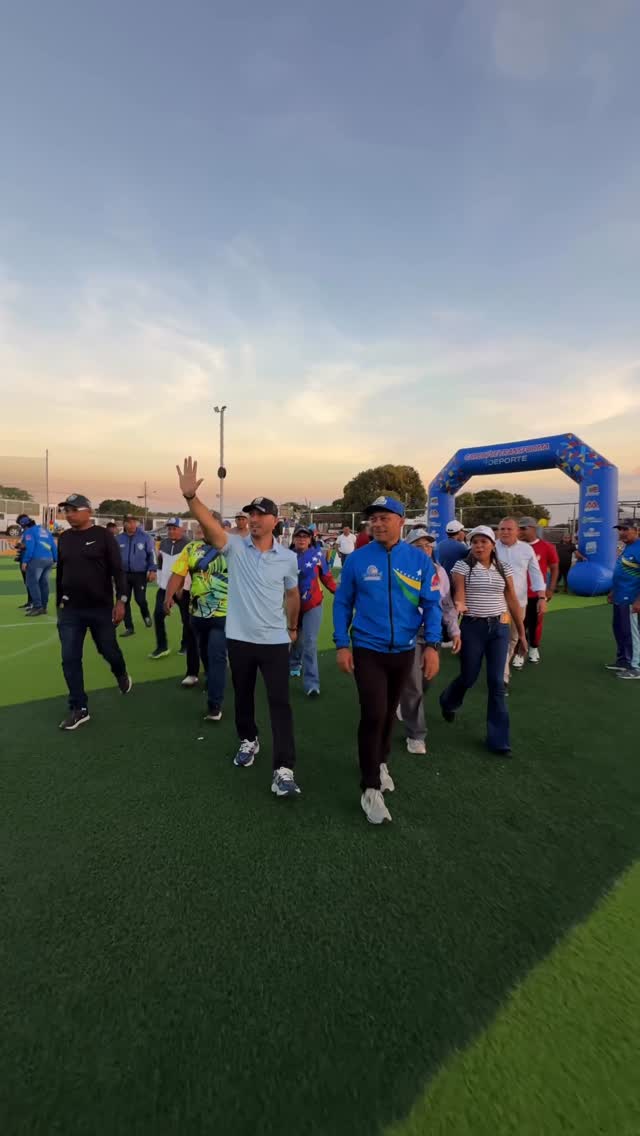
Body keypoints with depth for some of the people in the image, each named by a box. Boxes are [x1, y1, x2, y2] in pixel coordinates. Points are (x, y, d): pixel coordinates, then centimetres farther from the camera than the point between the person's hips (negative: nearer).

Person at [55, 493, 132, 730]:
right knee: (70, 659, 2)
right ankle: (79, 709, 15)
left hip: (101, 608, -4)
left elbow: (117, 570, -9)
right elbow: (60, 573, 15)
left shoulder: (103, 536, -6)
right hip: (70, 610, 4)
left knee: (109, 651, 8)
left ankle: (121, 674, 42)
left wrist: (120, 600, -16)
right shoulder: (64, 538, 8)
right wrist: (59, 604, 17)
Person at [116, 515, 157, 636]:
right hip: (124, 574, 3)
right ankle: (129, 627, 16)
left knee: (140, 599, -4)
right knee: (124, 601, 5)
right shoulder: (119, 539, 3)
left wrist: (152, 570, -9)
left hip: (140, 574, -3)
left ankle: (146, 616, 30)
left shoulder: (145, 537, -6)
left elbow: (152, 554, -2)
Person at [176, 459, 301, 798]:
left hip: (275, 641, -1)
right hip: (239, 639, 1)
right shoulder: (234, 547, -6)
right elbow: (209, 523, -24)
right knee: (243, 696, 20)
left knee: (279, 702, 0)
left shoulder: (287, 557, -3)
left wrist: (293, 627, 19)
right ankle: (248, 740, 45)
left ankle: (284, 770, 8)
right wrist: (190, 496, -41)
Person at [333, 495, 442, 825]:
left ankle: (379, 762, 44)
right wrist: (342, 645, -7)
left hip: (404, 651, 3)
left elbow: (431, 605, -3)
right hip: (367, 650, -2)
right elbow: (342, 603, -2)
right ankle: (371, 789, 11)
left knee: (389, 712, 19)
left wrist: (432, 645, -12)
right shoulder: (357, 559, -7)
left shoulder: (420, 560, -4)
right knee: (373, 715, -6)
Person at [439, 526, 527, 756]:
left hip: (500, 628, 3)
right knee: (468, 677, 8)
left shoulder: (504, 568, 6)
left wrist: (521, 632, 11)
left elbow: (513, 601, 10)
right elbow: (459, 595, -11)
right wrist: (459, 605, -35)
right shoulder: (463, 566, -4)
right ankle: (448, 702, 43)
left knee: (497, 683, 2)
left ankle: (499, 739, 14)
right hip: (472, 627, -2)